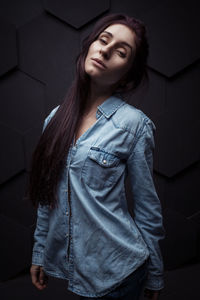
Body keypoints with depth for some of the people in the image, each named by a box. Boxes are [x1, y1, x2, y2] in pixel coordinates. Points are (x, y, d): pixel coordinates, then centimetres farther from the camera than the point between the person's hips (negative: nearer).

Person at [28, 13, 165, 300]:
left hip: (115, 268, -4)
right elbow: (47, 196, 6)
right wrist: (39, 253, 11)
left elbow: (147, 207, -9)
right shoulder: (57, 117, -1)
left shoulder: (133, 123, -15)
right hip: (69, 262, 5)